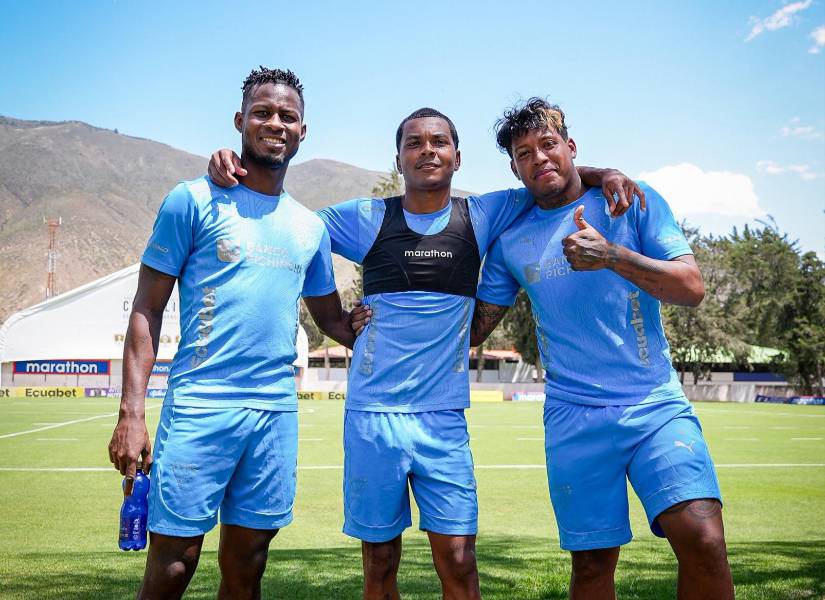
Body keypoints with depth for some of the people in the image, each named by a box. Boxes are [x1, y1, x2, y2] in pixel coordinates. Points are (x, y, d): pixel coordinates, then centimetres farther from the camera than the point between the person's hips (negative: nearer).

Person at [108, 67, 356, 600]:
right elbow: (148, 310, -2)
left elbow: (333, 320, 23)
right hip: (199, 407, -4)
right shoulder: (194, 201, 0)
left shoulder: (311, 227, 14)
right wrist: (131, 411, -10)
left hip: (277, 411, 4)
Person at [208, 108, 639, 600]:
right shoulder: (367, 218, 2)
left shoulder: (481, 217, 4)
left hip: (445, 420, 0)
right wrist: (233, 171, -3)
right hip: (372, 416, 0)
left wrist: (602, 175, -2)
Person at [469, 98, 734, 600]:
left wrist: (610, 254, -20)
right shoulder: (511, 241, 10)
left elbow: (692, 288, -6)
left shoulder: (634, 201, 3)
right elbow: (474, 328, 15)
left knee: (703, 539, -19)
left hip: (656, 405, -1)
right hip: (575, 419, 2)